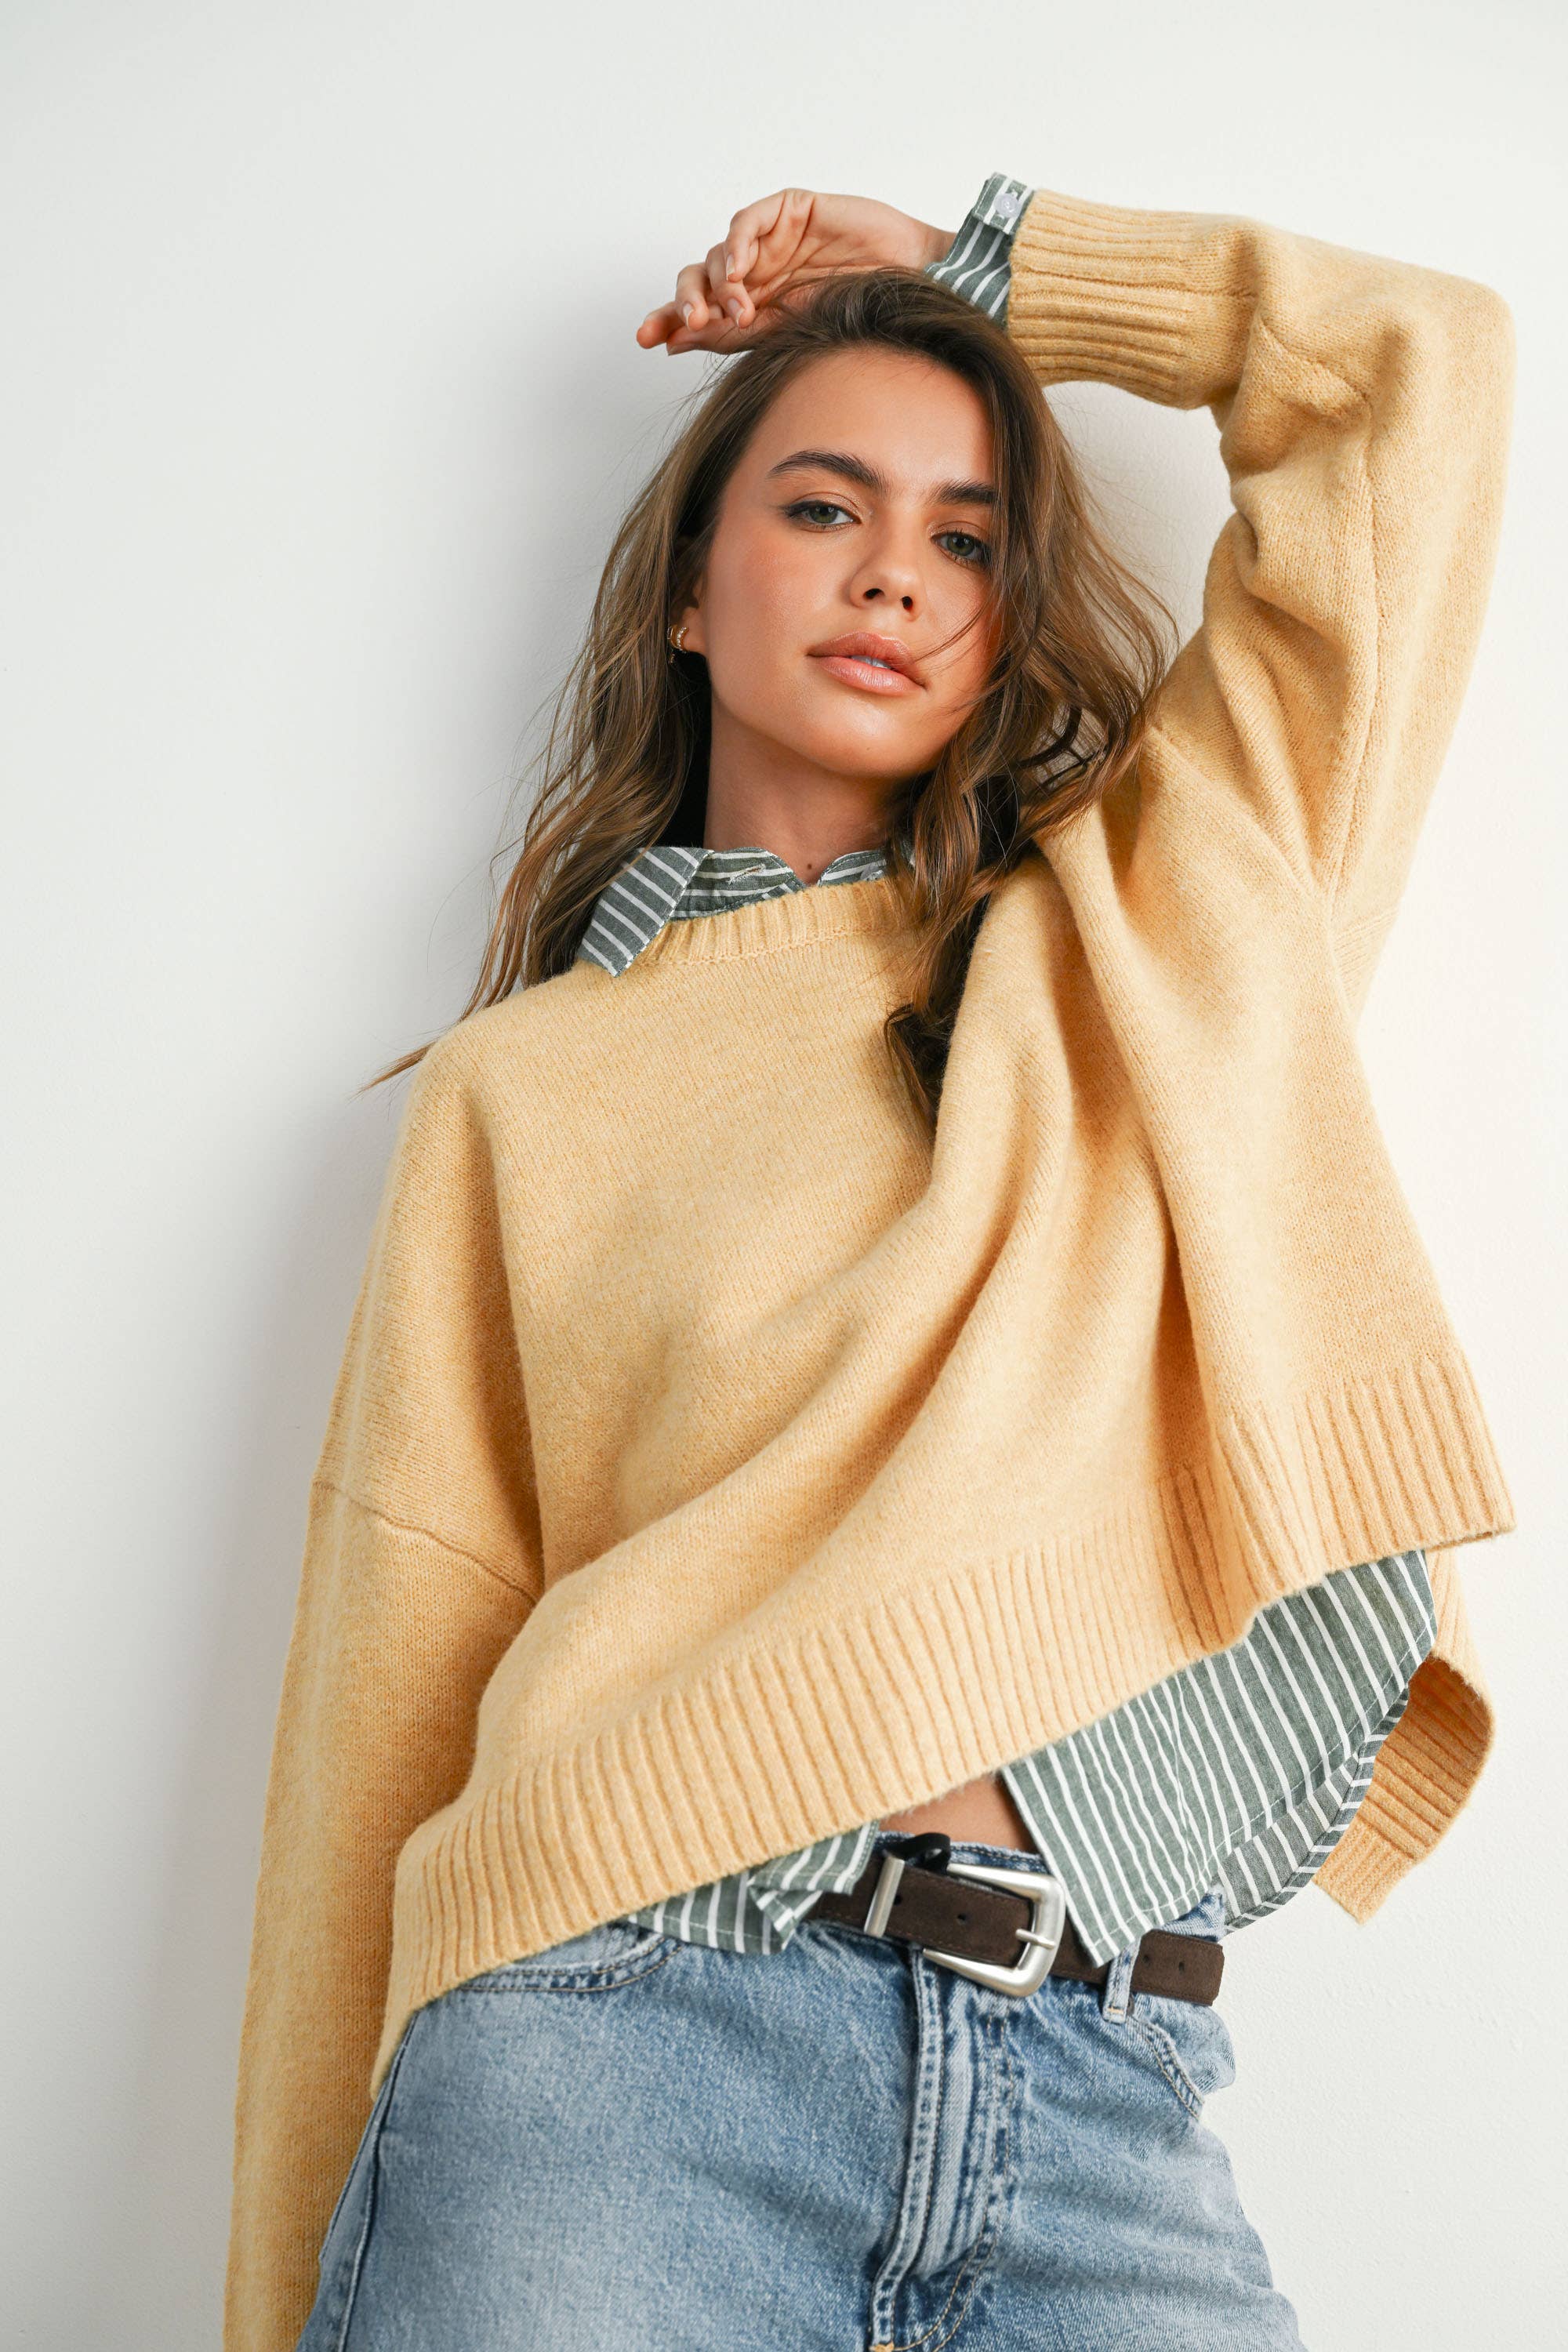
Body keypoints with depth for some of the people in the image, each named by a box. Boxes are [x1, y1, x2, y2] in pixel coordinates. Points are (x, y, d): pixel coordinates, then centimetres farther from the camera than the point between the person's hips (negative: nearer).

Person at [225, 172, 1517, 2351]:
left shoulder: (1156, 930, 16)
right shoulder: (527, 1081, 11)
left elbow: (1423, 367, 18)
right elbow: (405, 1667, 7)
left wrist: (967, 265, 24)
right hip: (626, 2037, -1)